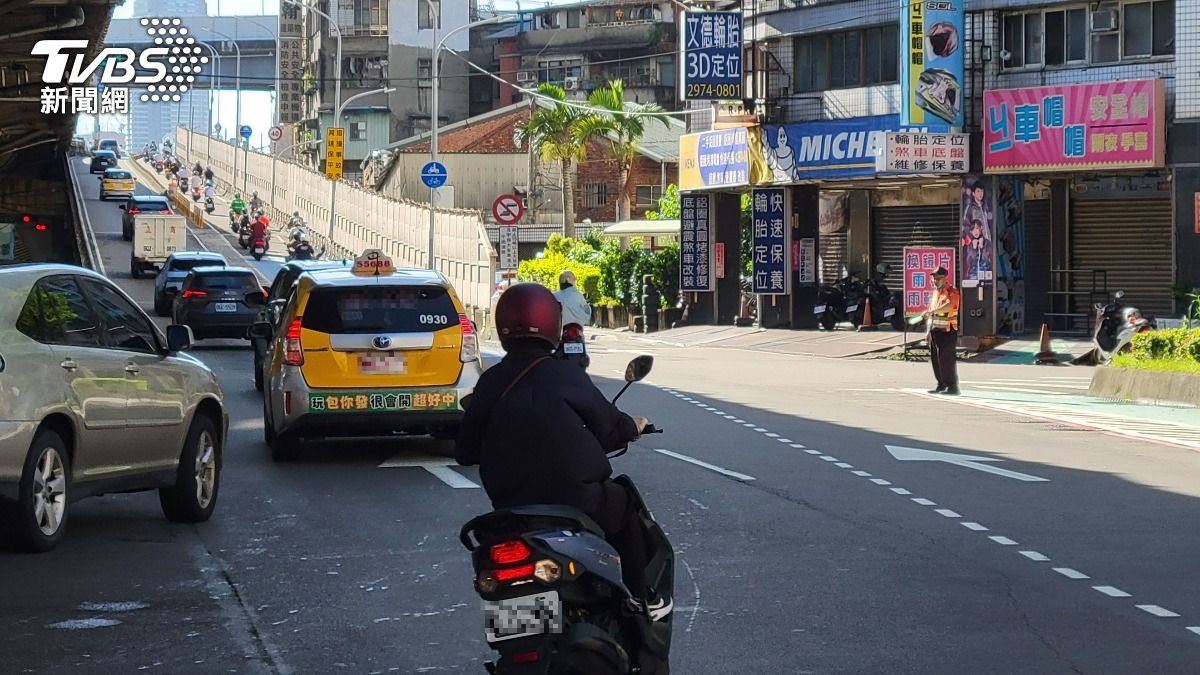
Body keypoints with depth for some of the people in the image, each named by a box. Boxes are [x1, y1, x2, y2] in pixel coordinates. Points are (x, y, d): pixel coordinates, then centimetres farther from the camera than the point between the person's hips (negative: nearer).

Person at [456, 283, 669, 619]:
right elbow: (608, 427, 1)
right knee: (625, 503, 24)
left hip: (509, 507, 4)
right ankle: (640, 599, 24)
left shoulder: (489, 383, 4)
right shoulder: (565, 374, -6)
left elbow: (466, 451, 9)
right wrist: (633, 427, 25)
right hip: (575, 498, -4)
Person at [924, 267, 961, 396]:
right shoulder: (936, 292, 18)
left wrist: (931, 311, -40)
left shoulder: (951, 292, -10)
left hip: (947, 331, -8)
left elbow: (949, 305, -31)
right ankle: (942, 385, 19)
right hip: (935, 330, 9)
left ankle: (952, 387, -7)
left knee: (946, 359, -10)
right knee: (935, 359, 9)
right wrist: (929, 330, 19)